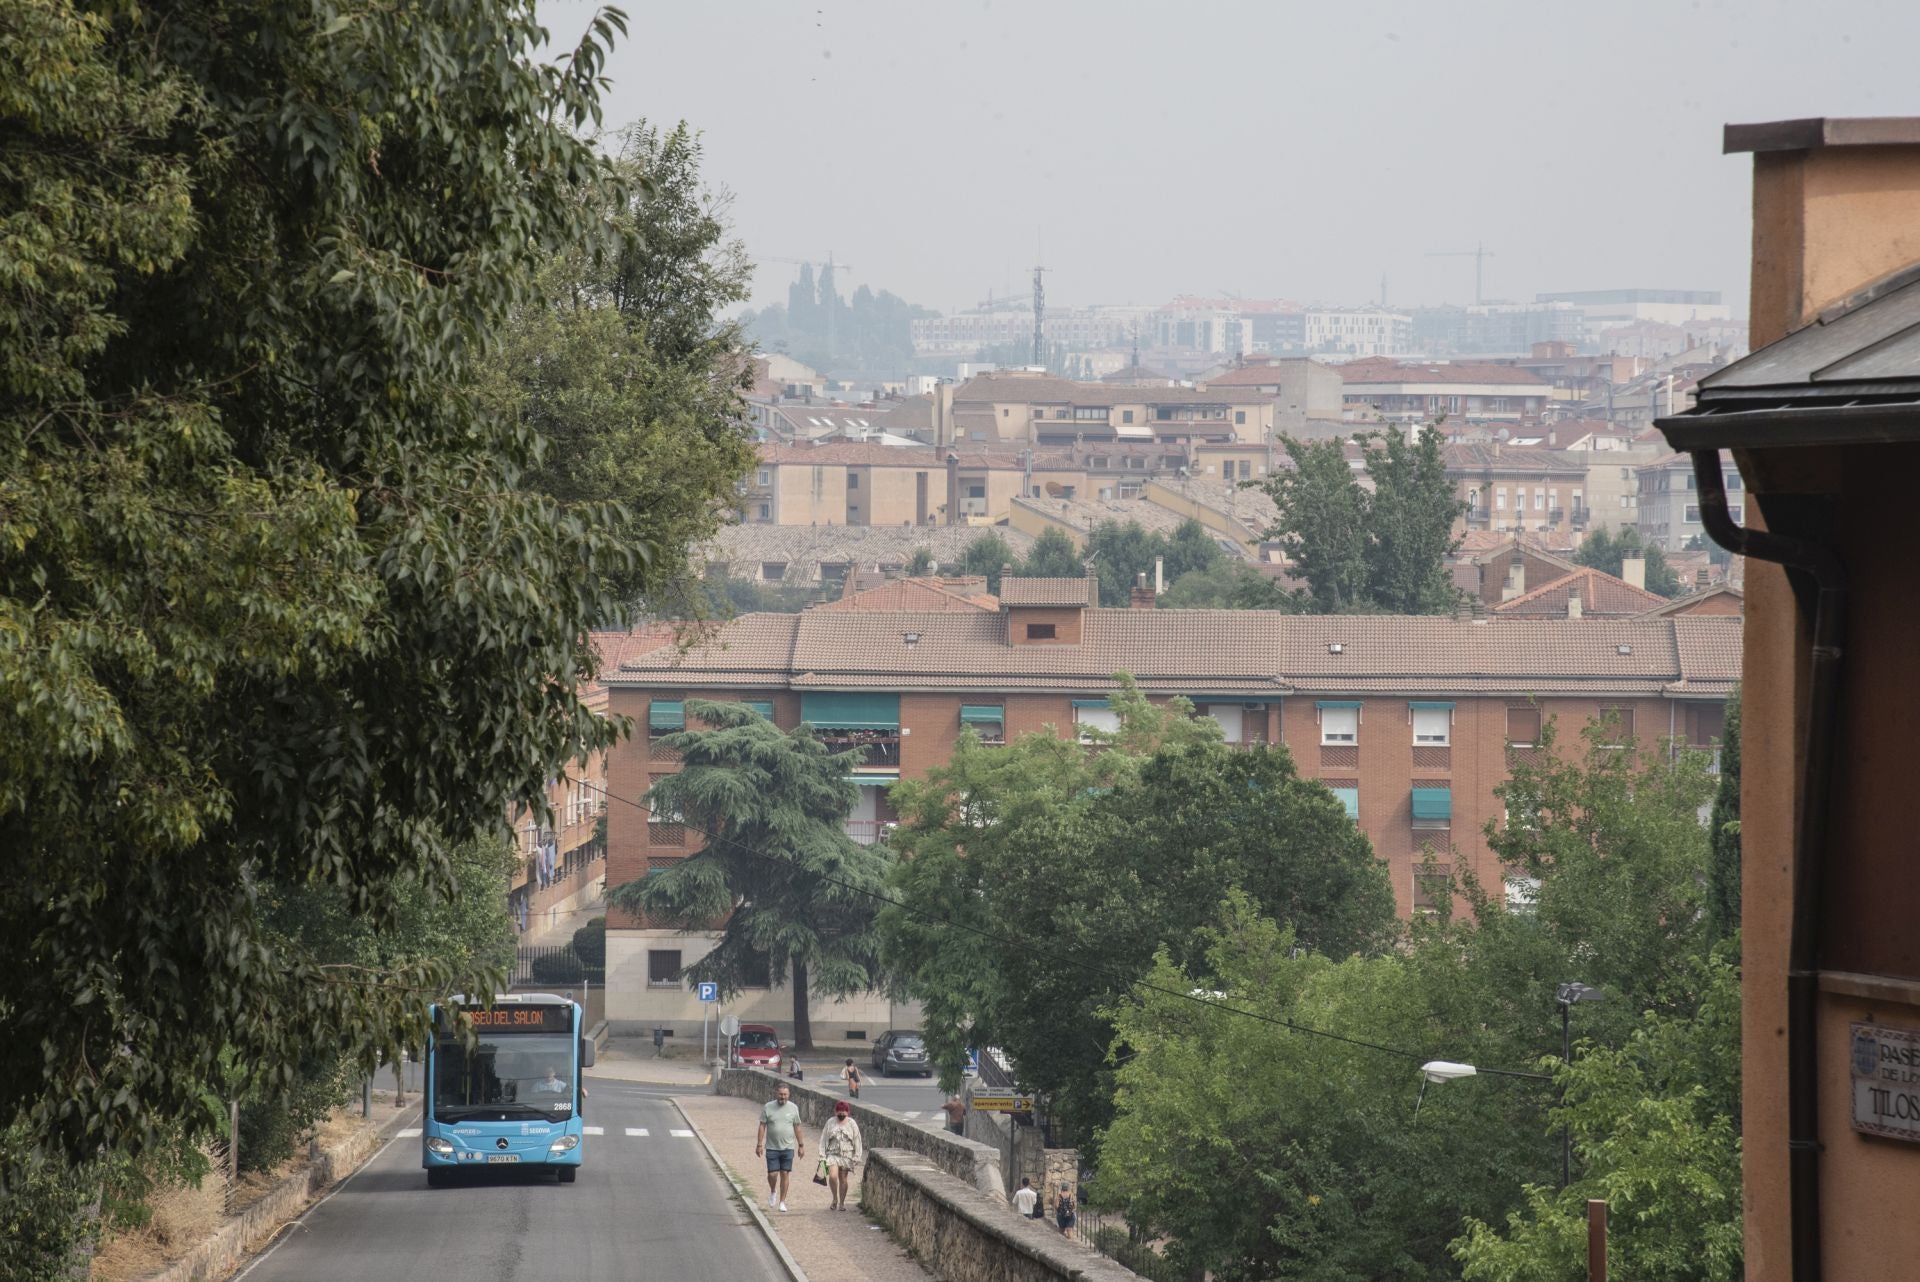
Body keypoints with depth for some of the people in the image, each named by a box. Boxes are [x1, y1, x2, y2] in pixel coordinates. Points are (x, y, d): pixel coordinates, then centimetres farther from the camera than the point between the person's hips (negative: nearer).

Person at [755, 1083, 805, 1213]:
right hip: (772, 1148, -1)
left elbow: (797, 1128, 9)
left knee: (785, 1174, 2)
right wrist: (759, 1145, -4)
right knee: (772, 1174, -4)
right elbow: (762, 1127, 1)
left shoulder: (793, 1108, 2)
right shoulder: (768, 1107, -2)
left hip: (788, 1147, 1)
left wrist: (801, 1145, 9)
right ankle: (773, 1192, 27)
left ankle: (782, 1202, 11)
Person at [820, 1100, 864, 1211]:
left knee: (843, 1179, 3)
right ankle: (835, 1198, 1)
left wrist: (857, 1157, 0)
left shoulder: (852, 1124, 5)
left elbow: (857, 1141, 6)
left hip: (846, 1155, 0)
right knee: (833, 1176, -19)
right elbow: (824, 1139, 7)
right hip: (832, 1154, 0)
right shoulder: (830, 1123, 6)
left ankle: (842, 1203, 16)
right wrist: (822, 1155, 0)